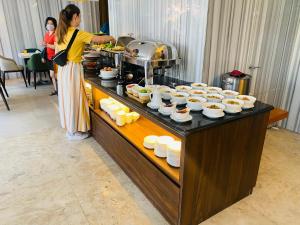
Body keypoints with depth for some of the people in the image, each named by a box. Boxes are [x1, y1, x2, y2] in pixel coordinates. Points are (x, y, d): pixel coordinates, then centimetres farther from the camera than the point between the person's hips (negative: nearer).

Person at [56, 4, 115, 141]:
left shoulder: (60, 32, 8)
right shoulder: (78, 33, -16)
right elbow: (99, 39, -15)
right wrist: (111, 38, 4)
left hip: (63, 69, 8)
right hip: (73, 69, -8)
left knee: (67, 98, 17)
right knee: (74, 99, 3)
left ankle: (70, 127, 32)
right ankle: (73, 132, 16)